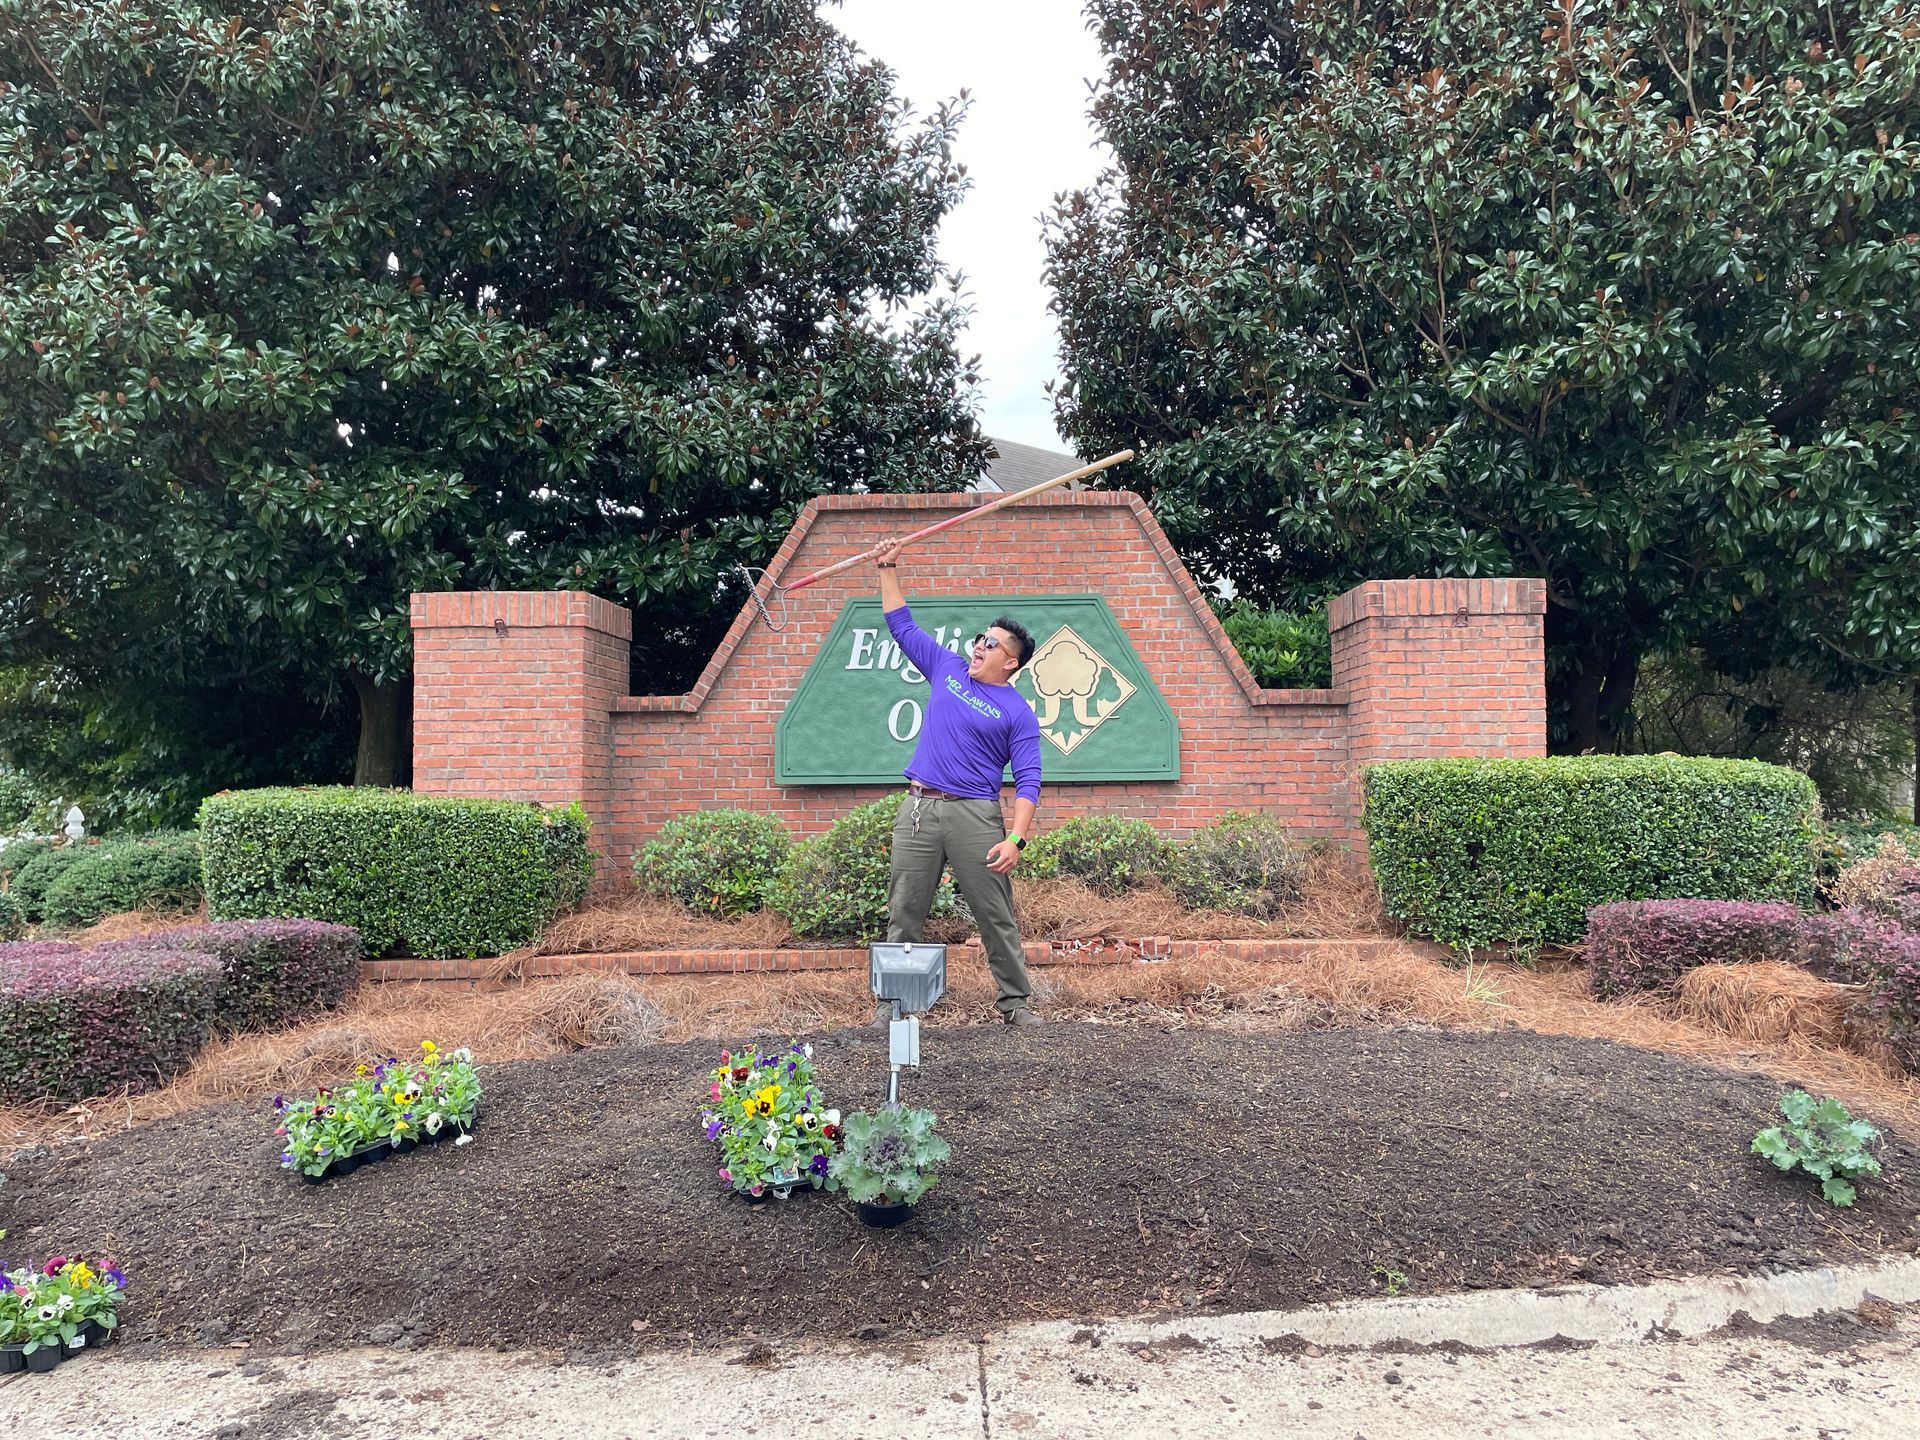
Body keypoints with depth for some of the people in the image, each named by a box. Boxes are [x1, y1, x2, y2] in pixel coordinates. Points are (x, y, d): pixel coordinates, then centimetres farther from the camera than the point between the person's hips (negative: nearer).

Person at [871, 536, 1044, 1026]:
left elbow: (1028, 781, -6)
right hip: (918, 808, 4)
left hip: (975, 816, -4)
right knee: (903, 913, 4)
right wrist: (888, 570, 18)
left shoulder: (1018, 713, 0)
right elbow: (902, 626, 22)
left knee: (996, 915, 2)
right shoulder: (947, 669, 13)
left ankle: (1016, 1000, 13)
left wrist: (1016, 838, -17)